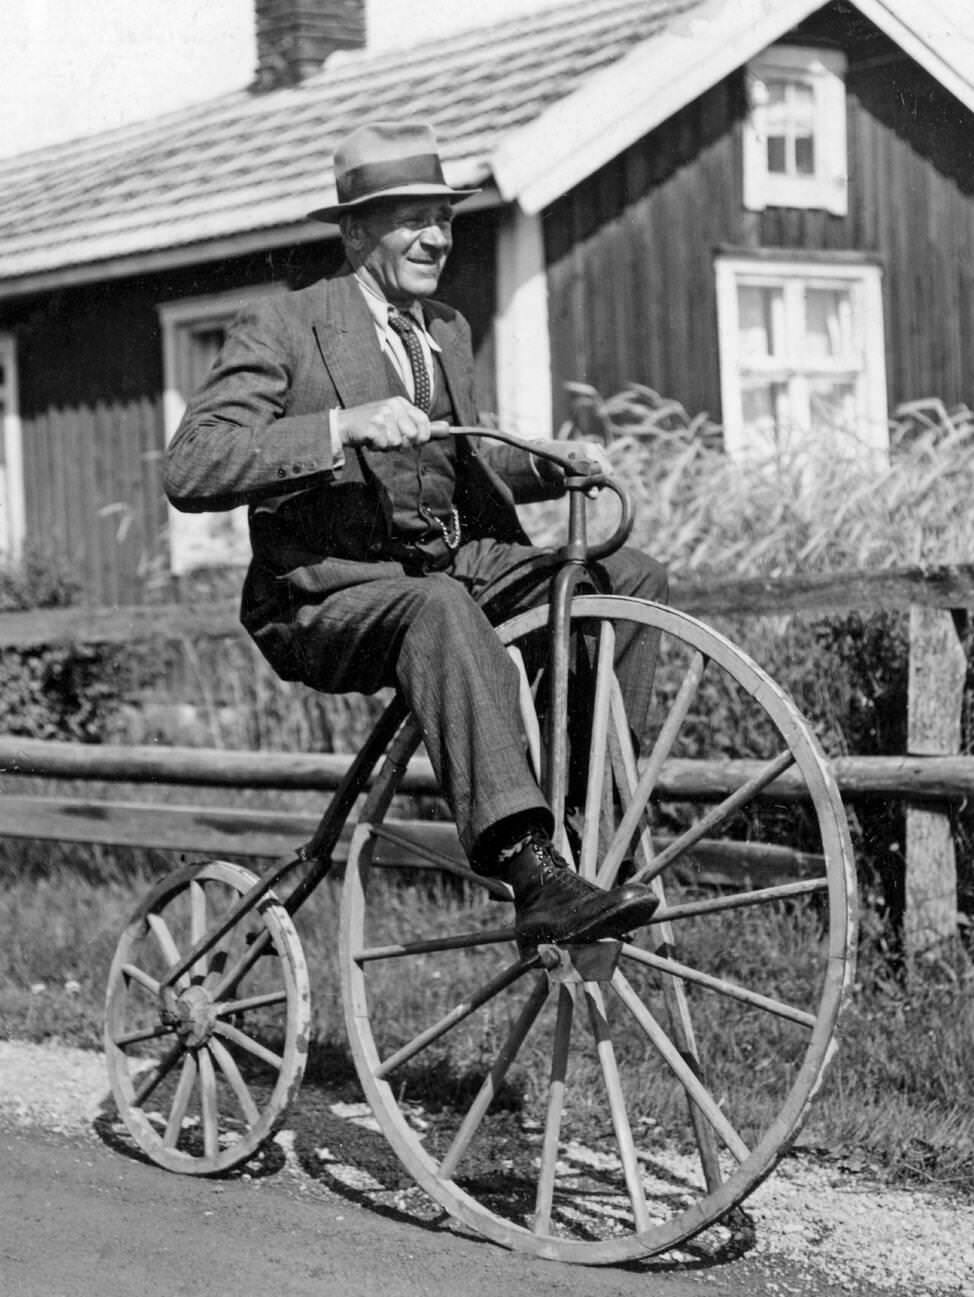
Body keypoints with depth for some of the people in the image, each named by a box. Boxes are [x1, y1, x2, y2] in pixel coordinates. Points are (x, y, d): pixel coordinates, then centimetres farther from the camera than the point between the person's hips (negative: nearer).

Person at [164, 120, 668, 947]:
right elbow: (190, 472, -21)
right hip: (324, 599, -7)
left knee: (631, 574, -8)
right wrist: (341, 427, -31)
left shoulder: (448, 331, 15)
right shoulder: (282, 330, -9)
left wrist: (542, 466, 6)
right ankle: (533, 877, -48)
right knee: (440, 605, -39)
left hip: (448, 563, 8)